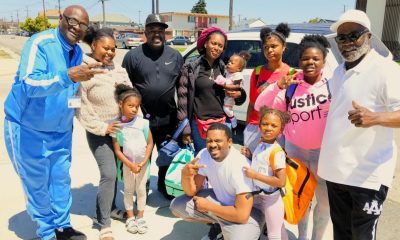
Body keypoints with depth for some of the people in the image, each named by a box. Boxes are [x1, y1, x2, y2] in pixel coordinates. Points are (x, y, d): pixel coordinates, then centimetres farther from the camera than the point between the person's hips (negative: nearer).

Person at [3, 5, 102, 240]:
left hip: (61, 130, 6)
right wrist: (69, 76, -47)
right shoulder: (40, 43, -20)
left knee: (61, 179, 14)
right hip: (27, 128, -6)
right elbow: (29, 84, -35)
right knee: (37, 184, 7)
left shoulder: (78, 52, 2)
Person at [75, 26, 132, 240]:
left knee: (115, 171, 11)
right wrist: (101, 127, -14)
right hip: (100, 132, -5)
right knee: (109, 174, -11)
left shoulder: (118, 69, 7)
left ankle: (111, 207, 34)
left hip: (121, 127, 5)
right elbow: (80, 107, -12)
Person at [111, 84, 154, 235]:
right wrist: (130, 165, -14)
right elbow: (117, 150, -8)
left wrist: (143, 162, -13)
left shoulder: (143, 123, -11)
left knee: (141, 190, 11)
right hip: (127, 164, 0)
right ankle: (130, 217, 28)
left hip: (143, 163, 0)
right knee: (128, 190, 14)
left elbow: (150, 143, -6)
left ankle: (140, 217, 25)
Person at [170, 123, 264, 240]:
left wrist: (207, 206, -20)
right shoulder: (204, 155, -13)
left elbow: (242, 215, -31)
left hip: (246, 213, -6)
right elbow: (191, 192, -5)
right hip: (219, 199, 6)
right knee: (177, 206, -5)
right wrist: (185, 174, -28)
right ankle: (217, 224, 16)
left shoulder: (240, 166, -32)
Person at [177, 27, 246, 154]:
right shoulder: (191, 68, -3)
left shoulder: (224, 69, 7)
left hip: (221, 123, 4)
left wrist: (239, 94, -6)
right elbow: (183, 98, -4)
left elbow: (238, 92, 18)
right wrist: (185, 129, -6)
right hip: (199, 124, -3)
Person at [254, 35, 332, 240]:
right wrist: (278, 86, -22)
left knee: (325, 200, 11)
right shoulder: (290, 86, -4)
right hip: (294, 149, 2)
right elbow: (260, 107, -9)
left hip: (323, 152, -2)